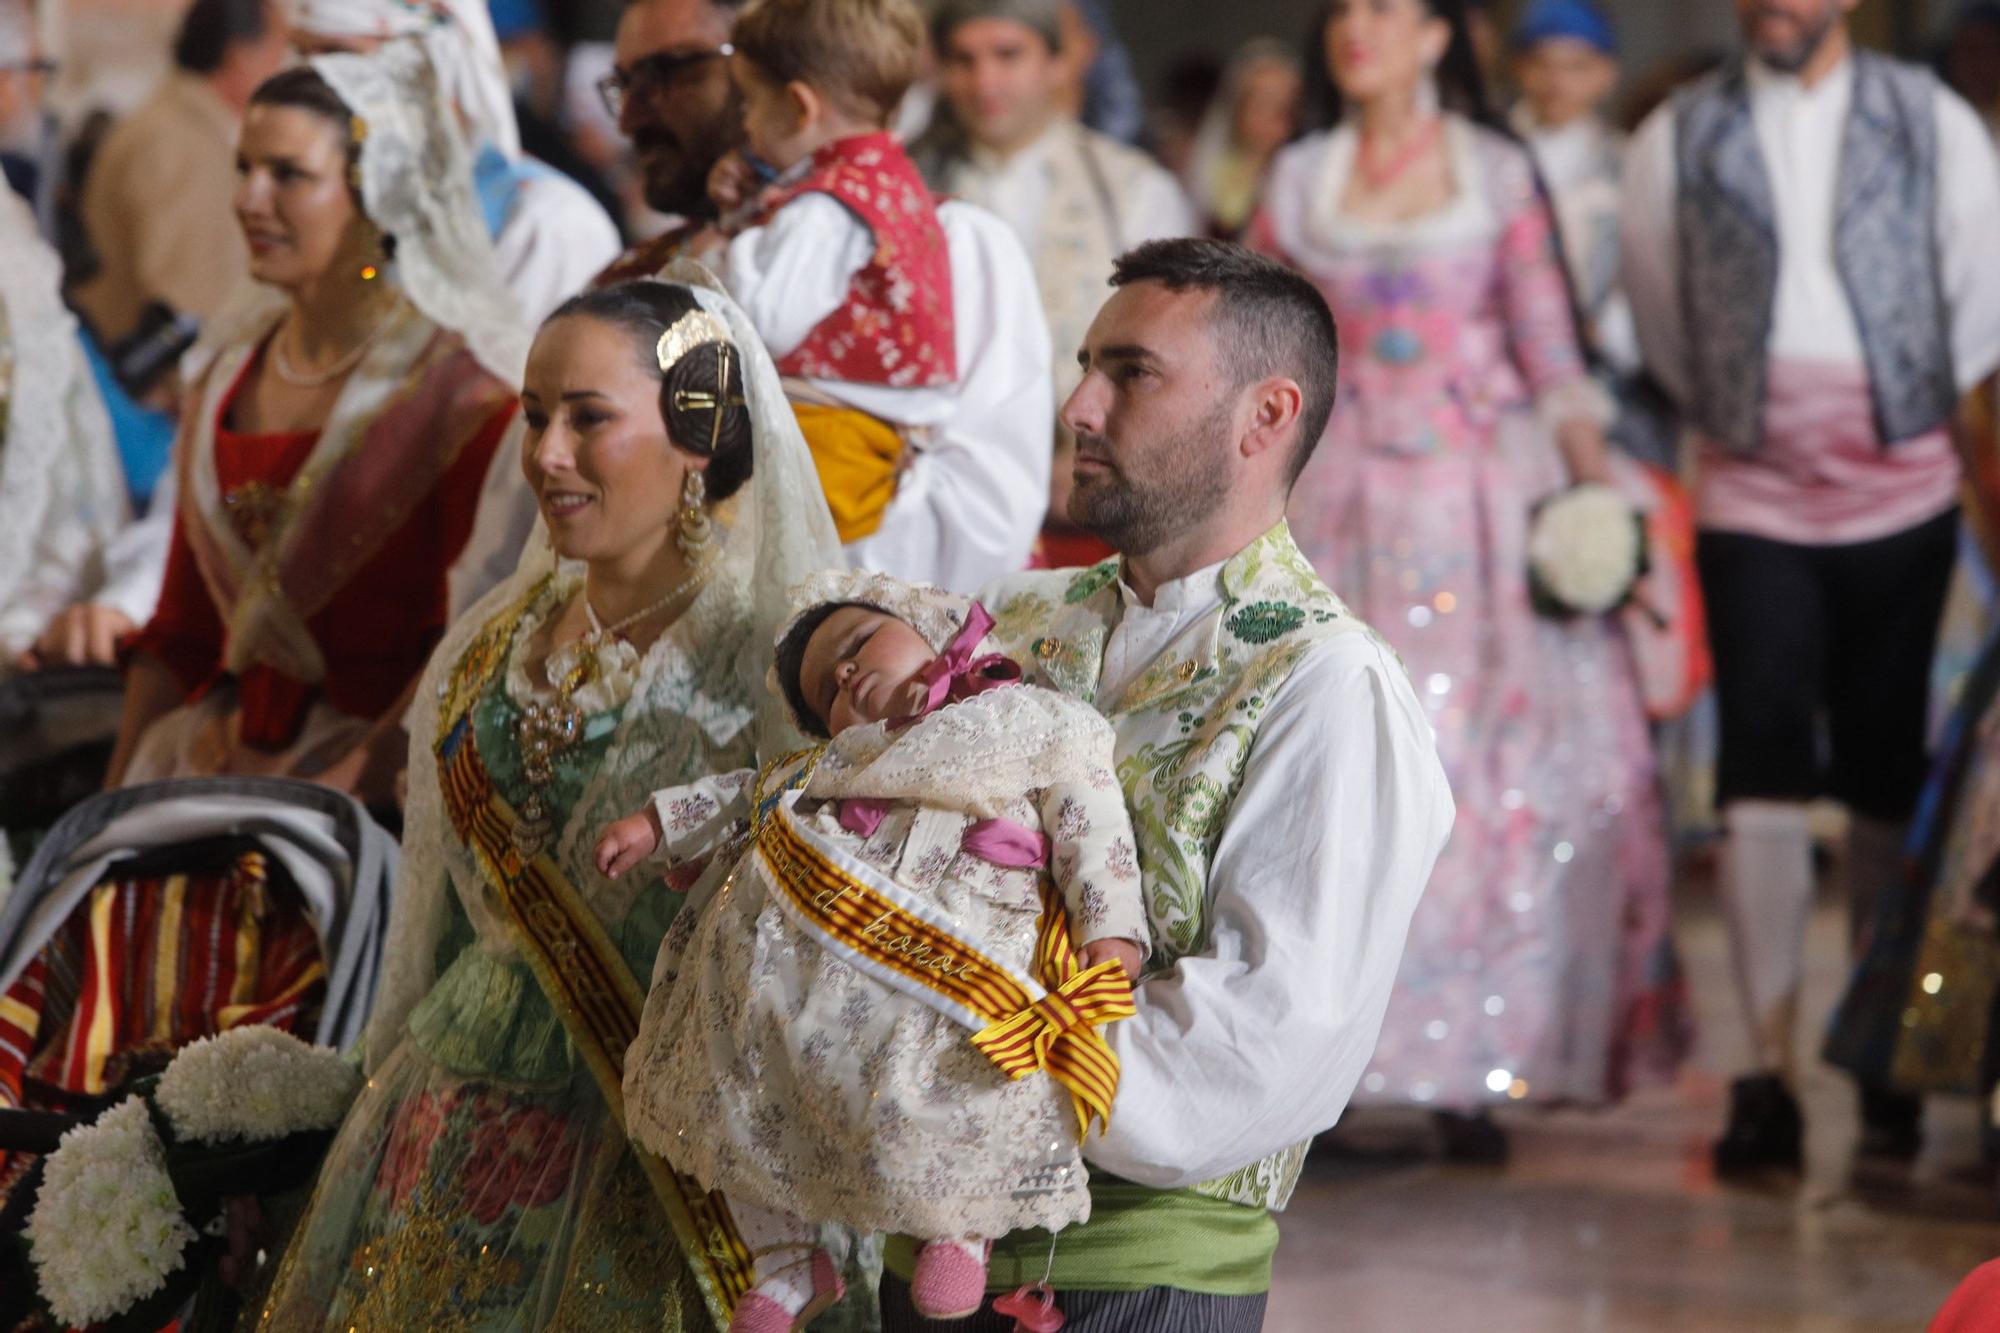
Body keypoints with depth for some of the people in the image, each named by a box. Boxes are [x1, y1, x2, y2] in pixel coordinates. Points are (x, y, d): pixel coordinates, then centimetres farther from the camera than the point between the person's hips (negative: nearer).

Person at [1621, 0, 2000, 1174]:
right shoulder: (1680, 139, 3)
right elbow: (1661, 324, 14)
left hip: (1901, 489, 1)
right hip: (1753, 494, -1)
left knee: (1887, 773, 6)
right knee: (1763, 774, -10)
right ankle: (1769, 1069, -12)